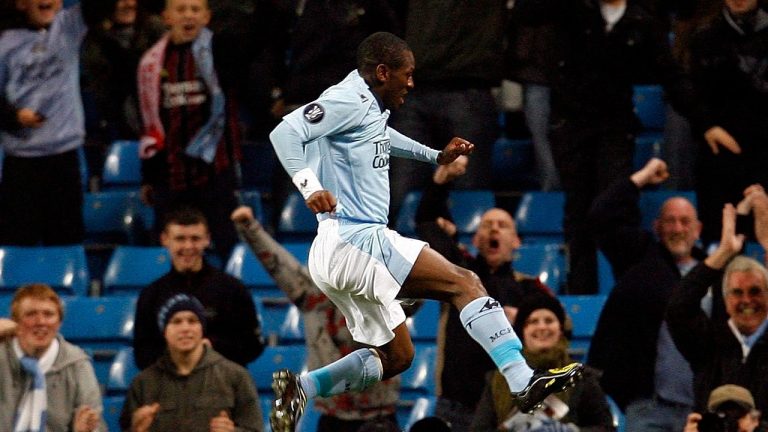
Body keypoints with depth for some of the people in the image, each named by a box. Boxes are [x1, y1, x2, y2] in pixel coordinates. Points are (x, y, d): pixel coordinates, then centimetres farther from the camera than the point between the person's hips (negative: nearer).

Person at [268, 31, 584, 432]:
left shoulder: (368, 107, 19)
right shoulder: (349, 100, -10)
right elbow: (285, 132, -23)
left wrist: (437, 156, 42)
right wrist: (310, 187, -35)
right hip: (355, 239, -11)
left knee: (394, 357, 17)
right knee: (464, 282, -14)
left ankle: (300, 386, 8)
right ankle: (523, 381, -25)